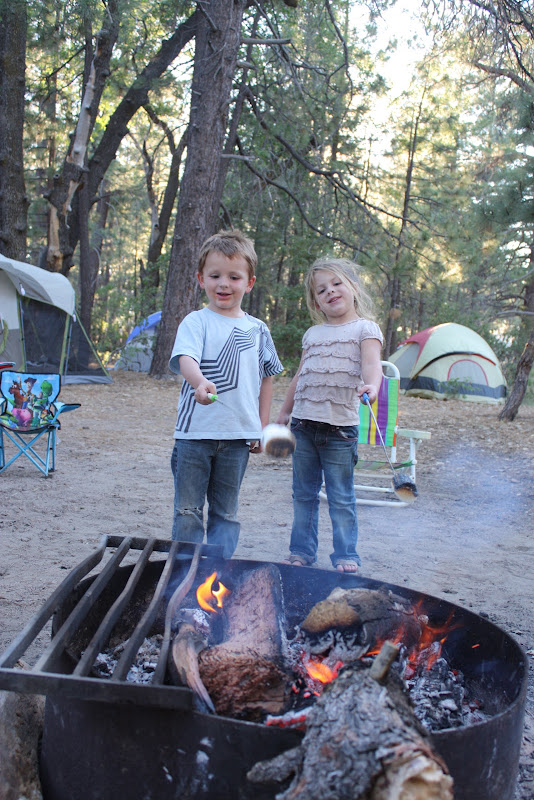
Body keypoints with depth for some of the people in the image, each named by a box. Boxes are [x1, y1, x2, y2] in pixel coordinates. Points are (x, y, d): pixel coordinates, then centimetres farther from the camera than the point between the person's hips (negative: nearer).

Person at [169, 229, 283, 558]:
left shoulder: (258, 330, 8)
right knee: (188, 509, 7)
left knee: (226, 511, 13)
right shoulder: (195, 322, -3)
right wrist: (200, 383, -43)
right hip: (195, 432, -2)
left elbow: (267, 377, 15)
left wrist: (262, 426, 10)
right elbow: (186, 358, -21)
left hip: (239, 434, 3)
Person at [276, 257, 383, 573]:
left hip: (340, 427, -5)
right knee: (304, 494, 12)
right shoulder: (313, 334, 15)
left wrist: (371, 385, -38)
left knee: (341, 498, 2)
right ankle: (303, 550, 23)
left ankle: (346, 555, 15)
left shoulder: (365, 328, 0)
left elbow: (371, 363, -17)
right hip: (304, 424, 5)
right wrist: (285, 411, 23)